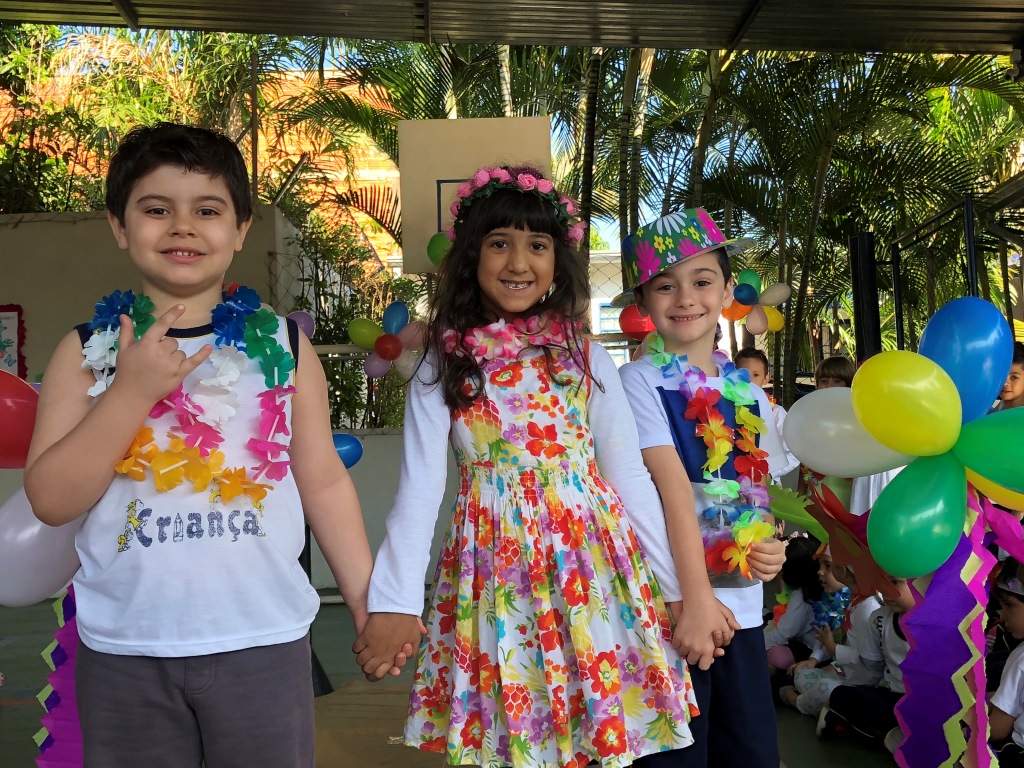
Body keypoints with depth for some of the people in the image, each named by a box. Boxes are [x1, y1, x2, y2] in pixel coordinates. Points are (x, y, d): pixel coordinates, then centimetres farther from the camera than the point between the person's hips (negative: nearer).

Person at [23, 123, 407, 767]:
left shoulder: (283, 347, 0)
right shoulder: (87, 353, 0)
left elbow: (324, 483, 5)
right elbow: (52, 501, -6)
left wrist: (367, 601, 5)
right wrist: (132, 391, -16)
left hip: (263, 643, 0)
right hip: (123, 651, 1)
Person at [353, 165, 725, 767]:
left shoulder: (586, 358, 3)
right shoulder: (443, 368, 1)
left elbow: (631, 478, 3)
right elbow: (419, 490, -4)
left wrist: (687, 591, 2)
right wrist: (394, 603, -15)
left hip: (589, 566, 1)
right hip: (494, 572, 0)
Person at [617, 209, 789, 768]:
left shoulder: (747, 390, 10)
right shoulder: (638, 381, -7)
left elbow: (758, 490, 15)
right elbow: (673, 492, -15)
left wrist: (772, 546, -5)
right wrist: (697, 599, -19)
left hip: (742, 605, 5)